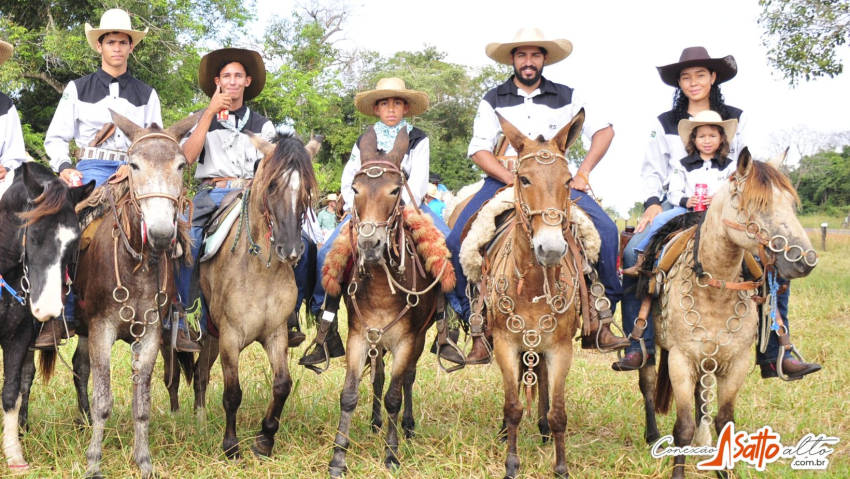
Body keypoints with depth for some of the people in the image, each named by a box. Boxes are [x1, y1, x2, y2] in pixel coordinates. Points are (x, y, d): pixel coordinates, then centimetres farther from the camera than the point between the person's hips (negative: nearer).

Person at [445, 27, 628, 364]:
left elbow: (604, 131, 8)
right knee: (457, 240, -24)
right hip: (502, 181, 0)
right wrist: (513, 179, -17)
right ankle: (478, 330, -15)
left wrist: (582, 173, -5)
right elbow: (479, 150, -2)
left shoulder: (567, 97, 10)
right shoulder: (493, 100, 7)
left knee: (605, 229, -25)